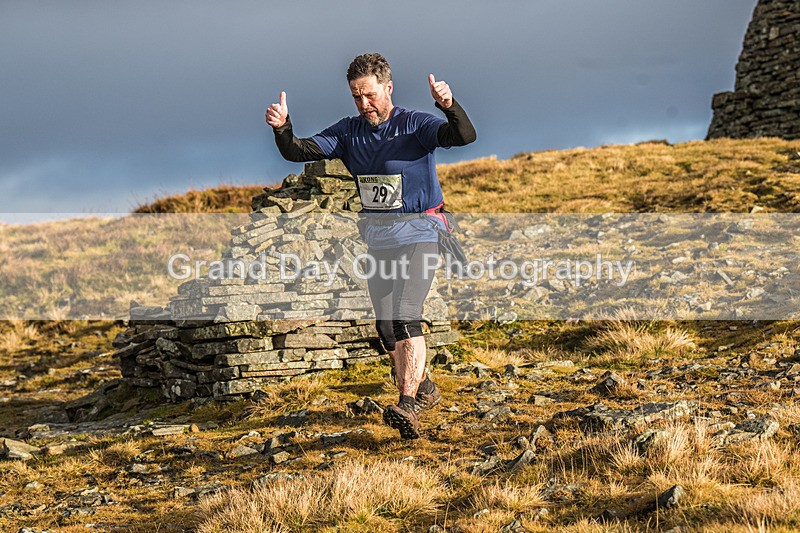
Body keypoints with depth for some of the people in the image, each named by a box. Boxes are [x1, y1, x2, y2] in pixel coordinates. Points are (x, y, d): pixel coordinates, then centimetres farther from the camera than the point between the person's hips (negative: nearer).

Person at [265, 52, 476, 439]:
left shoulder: (415, 126, -11)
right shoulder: (349, 132, 3)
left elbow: (465, 135, -27)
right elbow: (299, 152, -5)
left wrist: (449, 106, -47)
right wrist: (282, 128, -27)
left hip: (418, 231, -6)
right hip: (376, 235, 6)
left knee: (405, 316, -20)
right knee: (386, 326, 10)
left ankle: (407, 406, -23)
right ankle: (424, 389, 30)